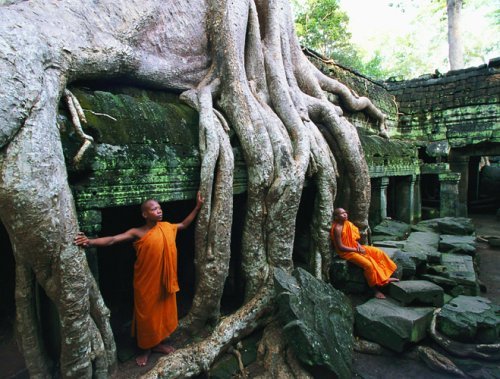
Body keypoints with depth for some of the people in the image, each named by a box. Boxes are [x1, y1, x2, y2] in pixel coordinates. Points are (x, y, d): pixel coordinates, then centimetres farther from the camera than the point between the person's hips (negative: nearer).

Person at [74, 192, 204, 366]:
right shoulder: (137, 232, -14)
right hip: (146, 282, -4)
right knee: (146, 315, 10)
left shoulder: (166, 227, 0)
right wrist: (90, 242, -42)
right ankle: (145, 349, 33)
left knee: (163, 311, 17)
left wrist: (197, 207, 14)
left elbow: (183, 225, 16)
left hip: (164, 280, 5)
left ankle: (158, 343, 39)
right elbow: (113, 239, -25)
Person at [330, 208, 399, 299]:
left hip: (355, 247, 9)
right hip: (347, 252, -9)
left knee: (378, 252, 3)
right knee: (368, 264, -24)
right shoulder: (337, 229, -20)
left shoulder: (348, 224, 5)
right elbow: (340, 247, -22)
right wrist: (356, 250, -19)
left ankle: (384, 278, 13)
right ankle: (375, 289, -7)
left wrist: (359, 245, -4)